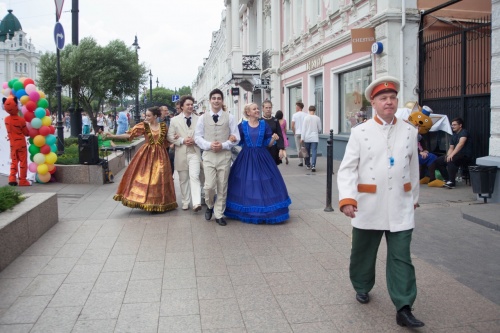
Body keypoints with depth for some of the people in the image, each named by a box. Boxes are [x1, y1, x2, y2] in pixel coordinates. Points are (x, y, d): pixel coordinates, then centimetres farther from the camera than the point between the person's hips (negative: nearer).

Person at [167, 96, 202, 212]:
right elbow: (170, 137, 2)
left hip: (194, 152, -2)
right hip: (181, 153, 2)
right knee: (183, 179, 10)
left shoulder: (199, 119, 5)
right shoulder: (174, 120, 6)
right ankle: (186, 202, 21)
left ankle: (196, 203, -21)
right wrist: (182, 141, -12)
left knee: (194, 176, -15)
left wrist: (194, 140, -12)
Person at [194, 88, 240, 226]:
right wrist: (209, 145, -13)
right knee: (209, 186, -9)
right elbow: (197, 137, 5)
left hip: (224, 155, 0)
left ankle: (219, 214, 18)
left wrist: (223, 145, -12)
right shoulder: (202, 118, 7)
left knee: (222, 187, 4)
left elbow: (236, 138, 3)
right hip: (208, 155, 0)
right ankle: (210, 206, 22)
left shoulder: (229, 117, 5)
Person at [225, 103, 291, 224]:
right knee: (246, 184, 3)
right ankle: (246, 211, 19)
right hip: (246, 159, -1)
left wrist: (273, 139, -15)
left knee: (264, 184, 0)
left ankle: (266, 212, 13)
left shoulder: (264, 124, 3)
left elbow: (268, 143, 4)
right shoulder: (242, 126, 1)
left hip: (261, 158, 1)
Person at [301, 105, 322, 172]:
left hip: (307, 137, 1)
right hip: (315, 138, 0)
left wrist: (302, 138, -3)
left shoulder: (306, 118, -4)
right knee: (314, 152, -4)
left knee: (307, 152, 13)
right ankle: (313, 165, -17)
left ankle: (308, 165, 23)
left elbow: (303, 128, -5)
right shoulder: (317, 118, -2)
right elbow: (319, 129, 5)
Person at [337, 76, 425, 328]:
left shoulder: (410, 131, 4)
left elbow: (413, 168, 14)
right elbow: (347, 168, -9)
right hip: (368, 206, -1)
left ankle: (403, 309, 8)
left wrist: (414, 197, 19)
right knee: (363, 253, 16)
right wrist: (347, 198, -22)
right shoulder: (360, 132, -4)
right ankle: (362, 288, 41)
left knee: (401, 258, 2)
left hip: (400, 207, 1)